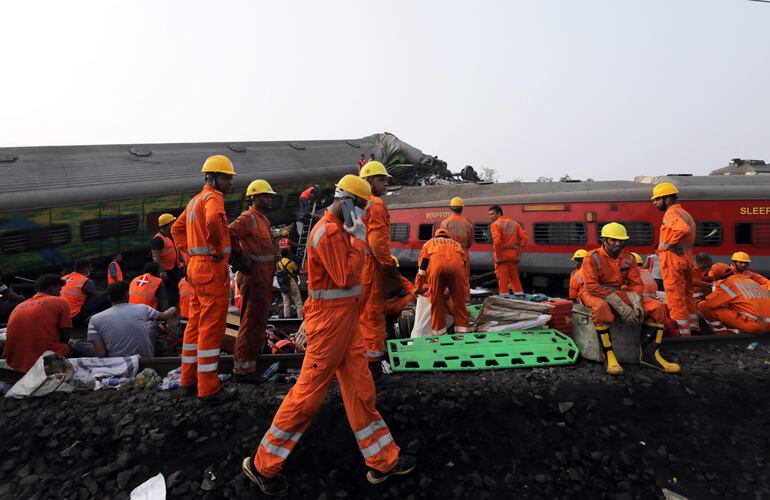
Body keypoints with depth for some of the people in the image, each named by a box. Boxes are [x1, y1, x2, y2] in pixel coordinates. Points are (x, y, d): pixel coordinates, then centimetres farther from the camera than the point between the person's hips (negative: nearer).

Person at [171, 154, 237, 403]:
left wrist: (189, 253, 17)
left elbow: (177, 228, 26)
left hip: (196, 267, 10)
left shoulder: (195, 200, 19)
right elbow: (213, 221, -33)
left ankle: (189, 380, 26)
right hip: (212, 267, -10)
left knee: (196, 324, 16)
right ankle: (209, 389, 0)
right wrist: (219, 249, -19)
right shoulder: (213, 197, -11)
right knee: (212, 327, -6)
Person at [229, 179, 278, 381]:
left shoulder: (262, 219, 19)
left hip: (264, 278, 10)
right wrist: (241, 257, -22)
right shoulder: (248, 218, -12)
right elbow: (229, 234, -29)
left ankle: (252, 361, 30)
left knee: (259, 321, 17)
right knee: (251, 323, -5)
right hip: (253, 277, -10)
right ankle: (243, 369, 3)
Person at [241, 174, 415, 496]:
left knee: (361, 388, 14)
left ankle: (383, 461, 27)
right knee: (308, 394, 2)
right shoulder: (328, 232, -18)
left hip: (346, 319, 10)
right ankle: (262, 465, 21)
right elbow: (346, 277, -23)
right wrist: (359, 240, -16)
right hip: (330, 320, -10)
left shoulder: (339, 229, 13)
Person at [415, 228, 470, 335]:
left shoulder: (429, 243, 36)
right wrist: (450, 289, 42)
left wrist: (419, 288, 33)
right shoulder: (457, 244, 41)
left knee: (437, 302, 9)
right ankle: (462, 333, 16)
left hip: (436, 265, -1)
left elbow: (422, 268, 27)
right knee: (459, 302, 12)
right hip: (456, 265, 1)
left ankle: (439, 333, 14)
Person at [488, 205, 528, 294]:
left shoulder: (495, 224, -7)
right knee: (515, 279, 16)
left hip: (502, 256, -6)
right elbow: (524, 237, 5)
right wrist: (519, 251, 8)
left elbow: (497, 241, -22)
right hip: (513, 255, 6)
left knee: (503, 280, 0)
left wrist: (498, 256, -14)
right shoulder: (514, 223, 13)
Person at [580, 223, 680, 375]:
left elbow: (636, 284, 4)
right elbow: (592, 286, -24)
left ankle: (649, 354, -4)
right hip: (595, 295, -6)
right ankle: (609, 356, -31)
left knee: (657, 307, -7)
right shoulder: (592, 258, -15)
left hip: (619, 293, 7)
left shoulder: (628, 258, 4)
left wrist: (636, 304, -19)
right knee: (602, 308, -42)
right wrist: (620, 307, -28)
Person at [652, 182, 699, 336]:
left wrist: (667, 243, -22)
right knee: (687, 295, 21)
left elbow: (683, 229, -34)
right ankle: (694, 327, 32)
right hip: (685, 259, 10)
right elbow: (687, 232, 19)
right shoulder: (683, 213, 19)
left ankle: (683, 333, 2)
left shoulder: (671, 213, -14)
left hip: (673, 260, -10)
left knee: (675, 298, -3)